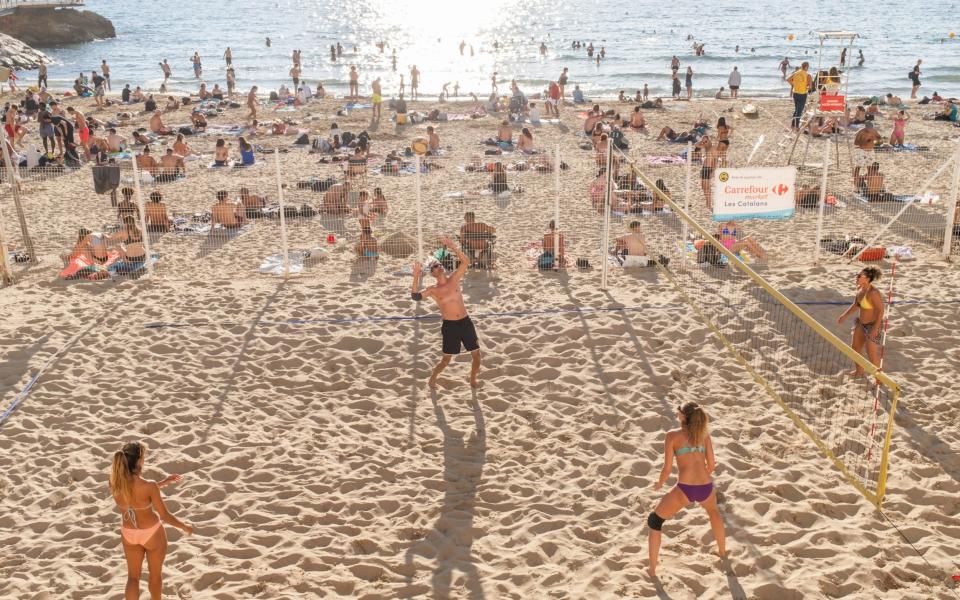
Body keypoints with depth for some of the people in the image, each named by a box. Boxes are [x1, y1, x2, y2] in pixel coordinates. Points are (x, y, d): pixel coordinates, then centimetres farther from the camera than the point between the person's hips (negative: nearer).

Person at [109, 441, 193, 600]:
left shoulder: (115, 482, -18)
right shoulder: (149, 486, -33)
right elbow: (165, 516, -20)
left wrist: (163, 482, 9)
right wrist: (185, 527, -3)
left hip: (128, 534, 4)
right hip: (152, 533, -3)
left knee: (133, 576, 24)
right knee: (155, 573, 24)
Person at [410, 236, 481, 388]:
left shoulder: (454, 279, 4)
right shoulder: (433, 290, -4)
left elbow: (465, 261, -5)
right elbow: (415, 296, -19)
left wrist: (451, 245, -13)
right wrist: (416, 276, -26)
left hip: (466, 322, 3)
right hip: (449, 326, -3)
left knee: (476, 354, 6)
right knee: (446, 359, 4)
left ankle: (473, 380, 29)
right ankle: (432, 379, 29)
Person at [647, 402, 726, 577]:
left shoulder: (672, 436, 3)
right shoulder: (704, 434, 13)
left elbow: (668, 468, 0)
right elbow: (711, 465, 15)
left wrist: (659, 483, 20)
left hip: (684, 489, -4)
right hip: (706, 489, 4)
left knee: (653, 522, 19)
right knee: (713, 511, 42)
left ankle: (652, 569, 18)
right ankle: (722, 551, 57)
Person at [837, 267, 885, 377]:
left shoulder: (873, 293, -28)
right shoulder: (860, 288, -2)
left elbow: (881, 310, -26)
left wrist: (875, 328, -28)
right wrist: (844, 316, 12)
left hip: (872, 325, -9)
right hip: (861, 324, 9)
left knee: (872, 353, 3)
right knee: (855, 347, 22)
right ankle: (859, 371, 44)